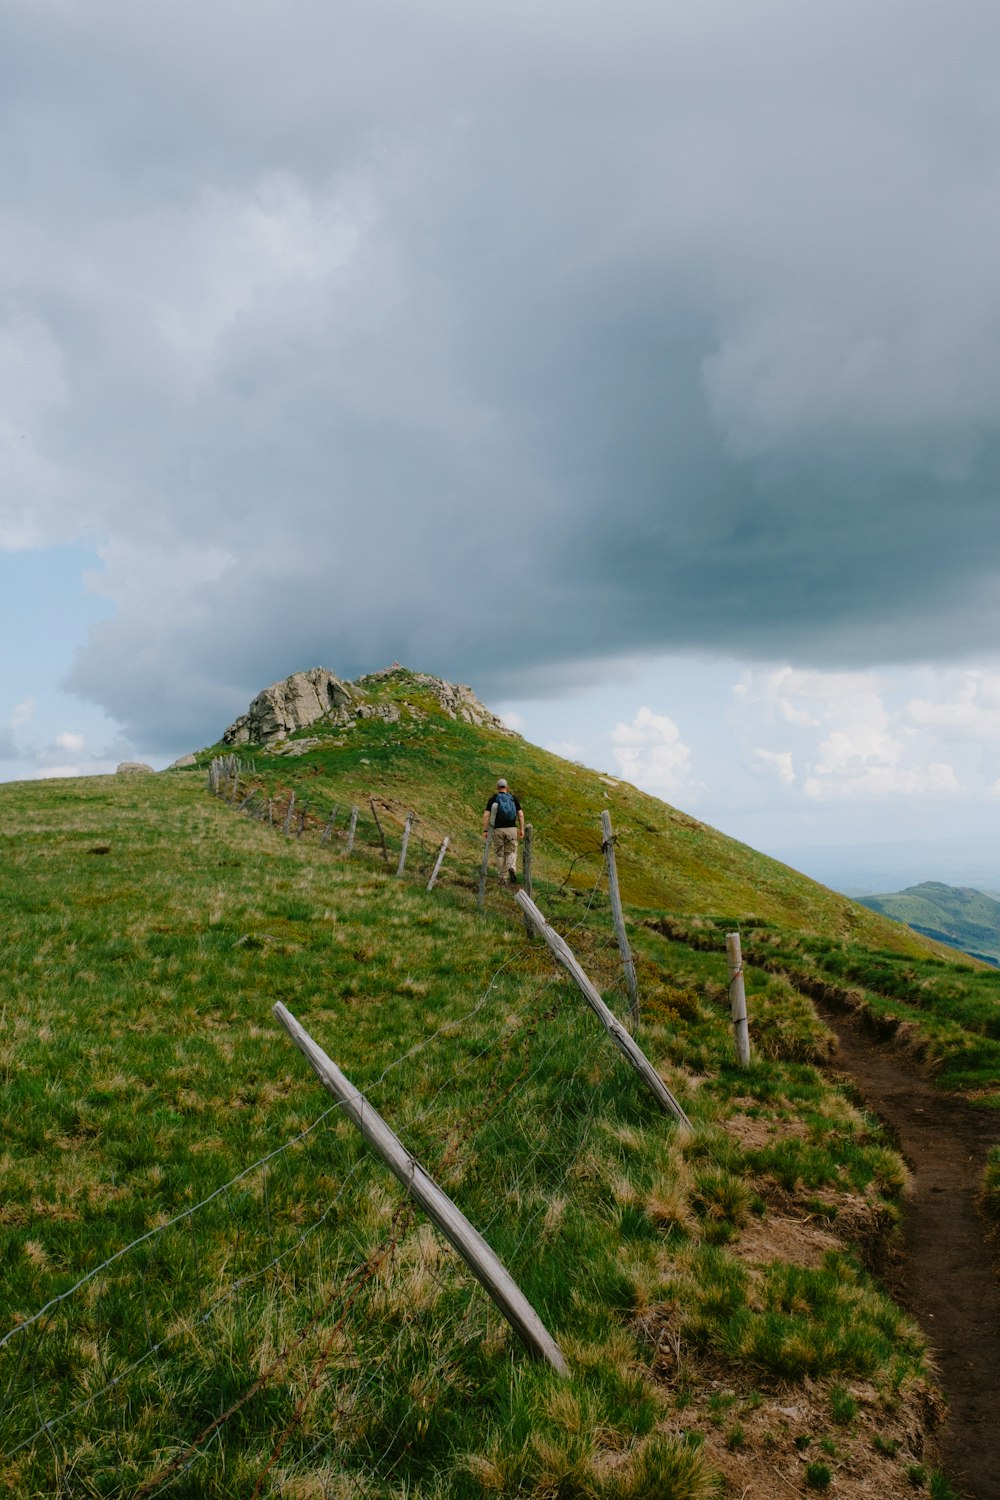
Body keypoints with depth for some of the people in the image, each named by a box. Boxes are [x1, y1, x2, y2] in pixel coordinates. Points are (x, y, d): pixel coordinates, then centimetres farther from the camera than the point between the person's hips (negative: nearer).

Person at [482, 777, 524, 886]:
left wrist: (485, 830, -3)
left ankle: (502, 878, 12)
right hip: (511, 828, 1)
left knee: (500, 854, 11)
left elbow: (486, 815, -7)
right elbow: (521, 814, 0)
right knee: (511, 852, 14)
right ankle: (512, 869, -15)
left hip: (498, 829, -1)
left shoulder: (493, 799, 1)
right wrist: (522, 829, 4)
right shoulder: (513, 798, 6)